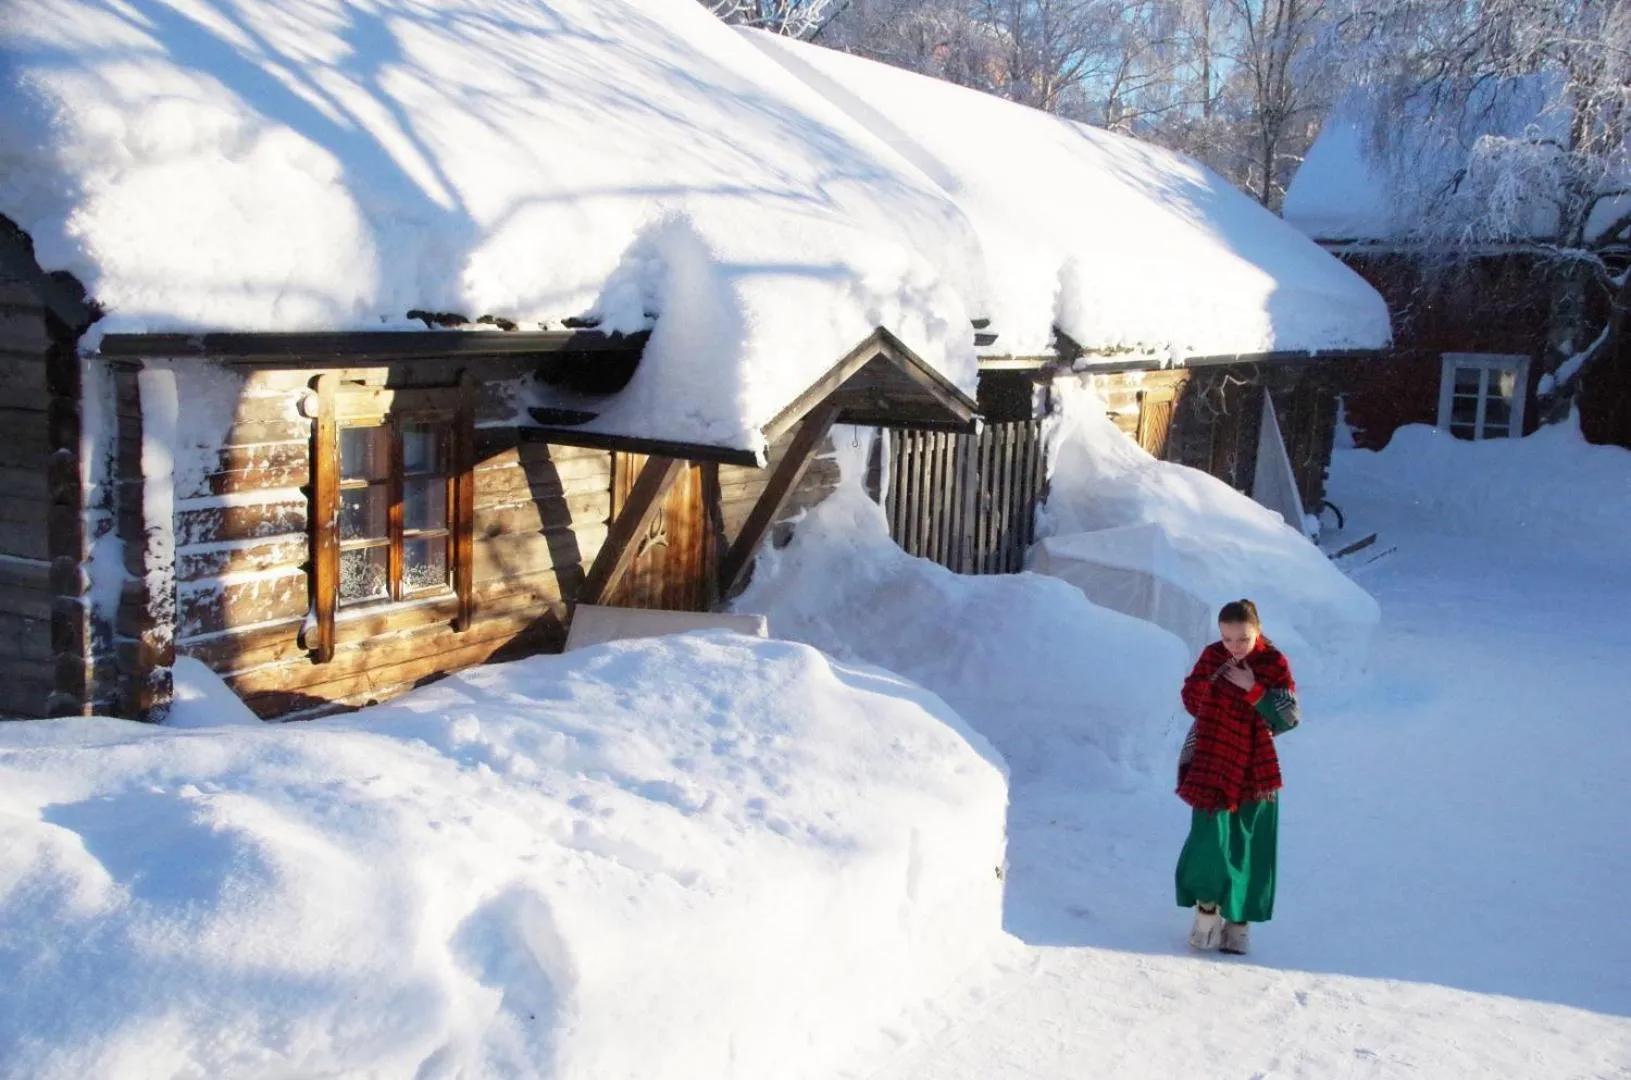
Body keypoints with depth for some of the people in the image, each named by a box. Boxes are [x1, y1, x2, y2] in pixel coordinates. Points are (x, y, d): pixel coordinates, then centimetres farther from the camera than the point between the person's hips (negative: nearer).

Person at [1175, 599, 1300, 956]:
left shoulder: (1274, 663, -7)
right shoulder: (1212, 656, -1)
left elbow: (1288, 718, -13)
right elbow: (1191, 698, 12)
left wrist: (1253, 690, -22)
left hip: (1255, 769, -1)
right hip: (1212, 765, 1)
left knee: (1248, 847, 4)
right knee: (1210, 839, -5)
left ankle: (1239, 919, 17)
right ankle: (1207, 907, 14)